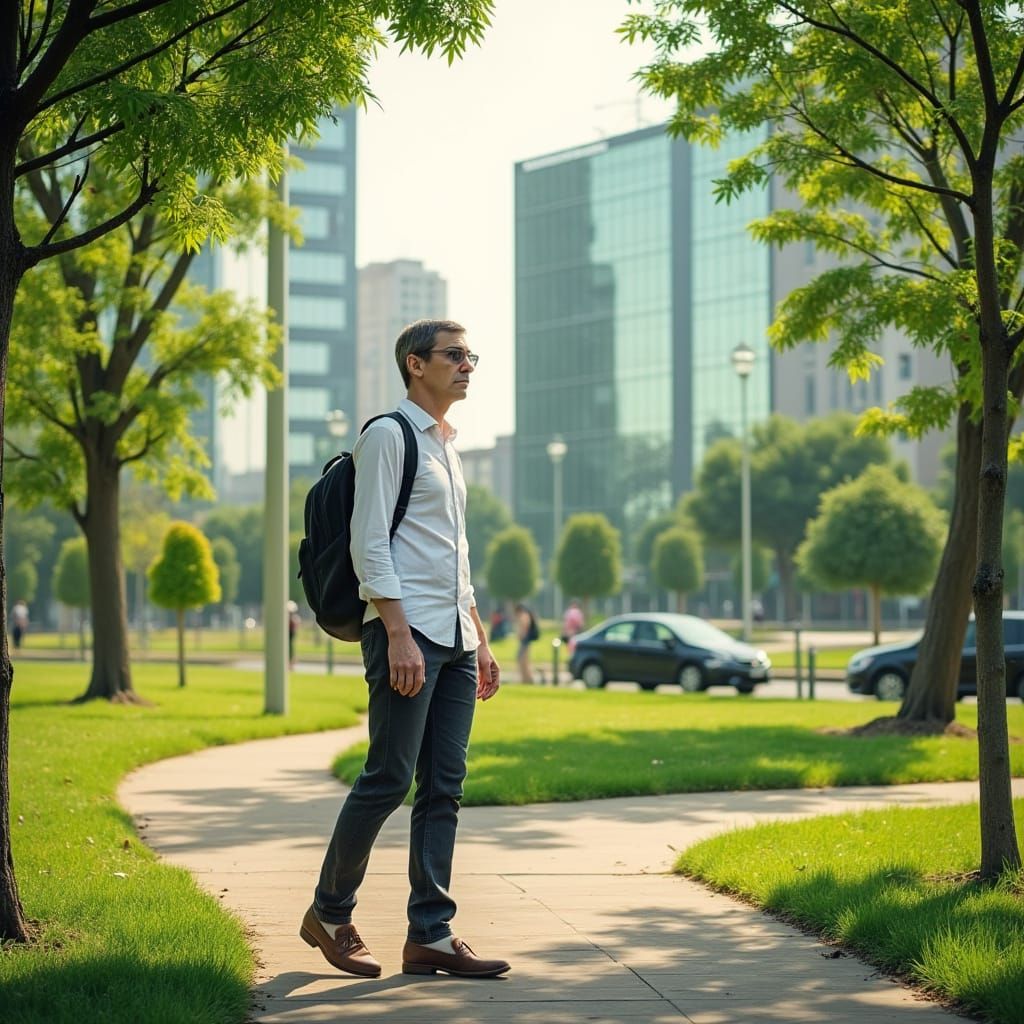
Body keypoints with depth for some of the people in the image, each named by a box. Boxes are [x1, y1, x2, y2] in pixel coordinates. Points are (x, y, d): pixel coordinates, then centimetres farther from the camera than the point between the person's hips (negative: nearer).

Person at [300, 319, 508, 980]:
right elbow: (369, 543, -12)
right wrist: (399, 635, -19)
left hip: (455, 637, 8)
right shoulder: (389, 435, -4)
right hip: (406, 631, -8)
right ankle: (330, 913, 9)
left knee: (445, 787, 4)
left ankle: (431, 936, 6)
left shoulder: (446, 445, 22)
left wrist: (481, 641, 20)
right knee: (389, 779, -7)